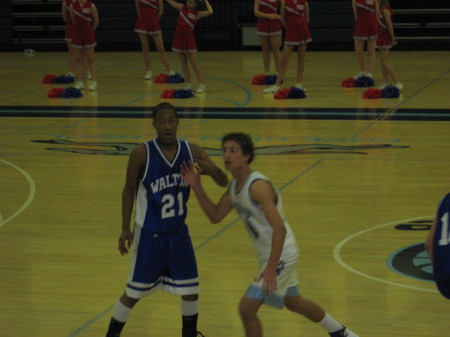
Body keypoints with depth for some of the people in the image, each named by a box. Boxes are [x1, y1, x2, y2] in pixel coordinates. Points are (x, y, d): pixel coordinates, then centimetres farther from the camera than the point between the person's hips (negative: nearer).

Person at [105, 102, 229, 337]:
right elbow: (129, 190, -5)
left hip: (178, 232, 4)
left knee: (190, 289, 11)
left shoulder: (191, 151, -8)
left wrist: (214, 171, -28)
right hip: (149, 234, -4)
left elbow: (224, 183, -4)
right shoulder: (142, 154, -17)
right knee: (134, 292, 3)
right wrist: (125, 228, -9)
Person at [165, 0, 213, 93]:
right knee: (183, 64, 9)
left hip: (189, 38, -4)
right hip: (179, 38, 4)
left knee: (194, 63, -5)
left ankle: (201, 84, -4)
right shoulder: (182, 8, 5)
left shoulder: (197, 13, -5)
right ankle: (188, 83, 18)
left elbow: (210, 11, -20)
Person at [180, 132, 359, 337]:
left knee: (247, 308, -13)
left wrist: (271, 268, -36)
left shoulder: (258, 186, -25)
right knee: (292, 301, 28)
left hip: (281, 254, -10)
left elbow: (280, 228, -31)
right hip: (267, 253, 10)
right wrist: (197, 187, -4)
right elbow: (215, 216, 8)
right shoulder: (234, 187, 3)